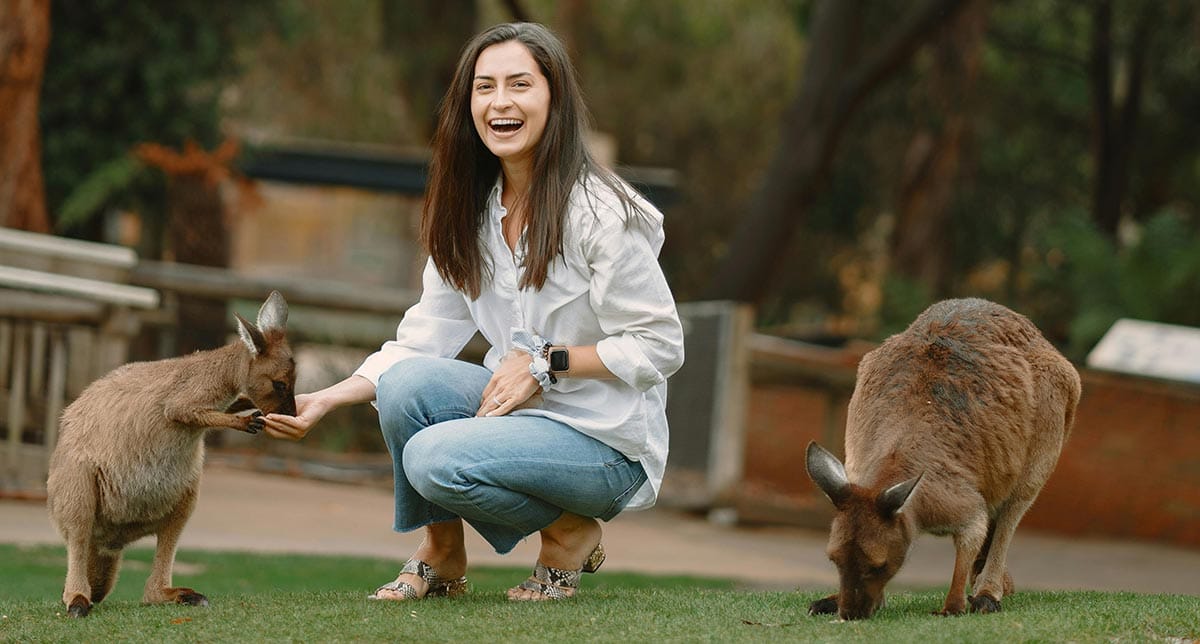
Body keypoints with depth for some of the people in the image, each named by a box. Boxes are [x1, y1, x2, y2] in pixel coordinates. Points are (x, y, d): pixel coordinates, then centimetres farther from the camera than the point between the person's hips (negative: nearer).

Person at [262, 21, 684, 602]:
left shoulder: (599, 212, -17)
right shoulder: (470, 212, 5)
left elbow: (659, 347, -13)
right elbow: (424, 338, 1)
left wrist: (545, 360, -20)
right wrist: (326, 400, -11)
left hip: (607, 443, -6)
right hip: (517, 403, 6)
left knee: (436, 459, -27)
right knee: (407, 383, -21)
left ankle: (569, 534, -1)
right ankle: (440, 555, 0)